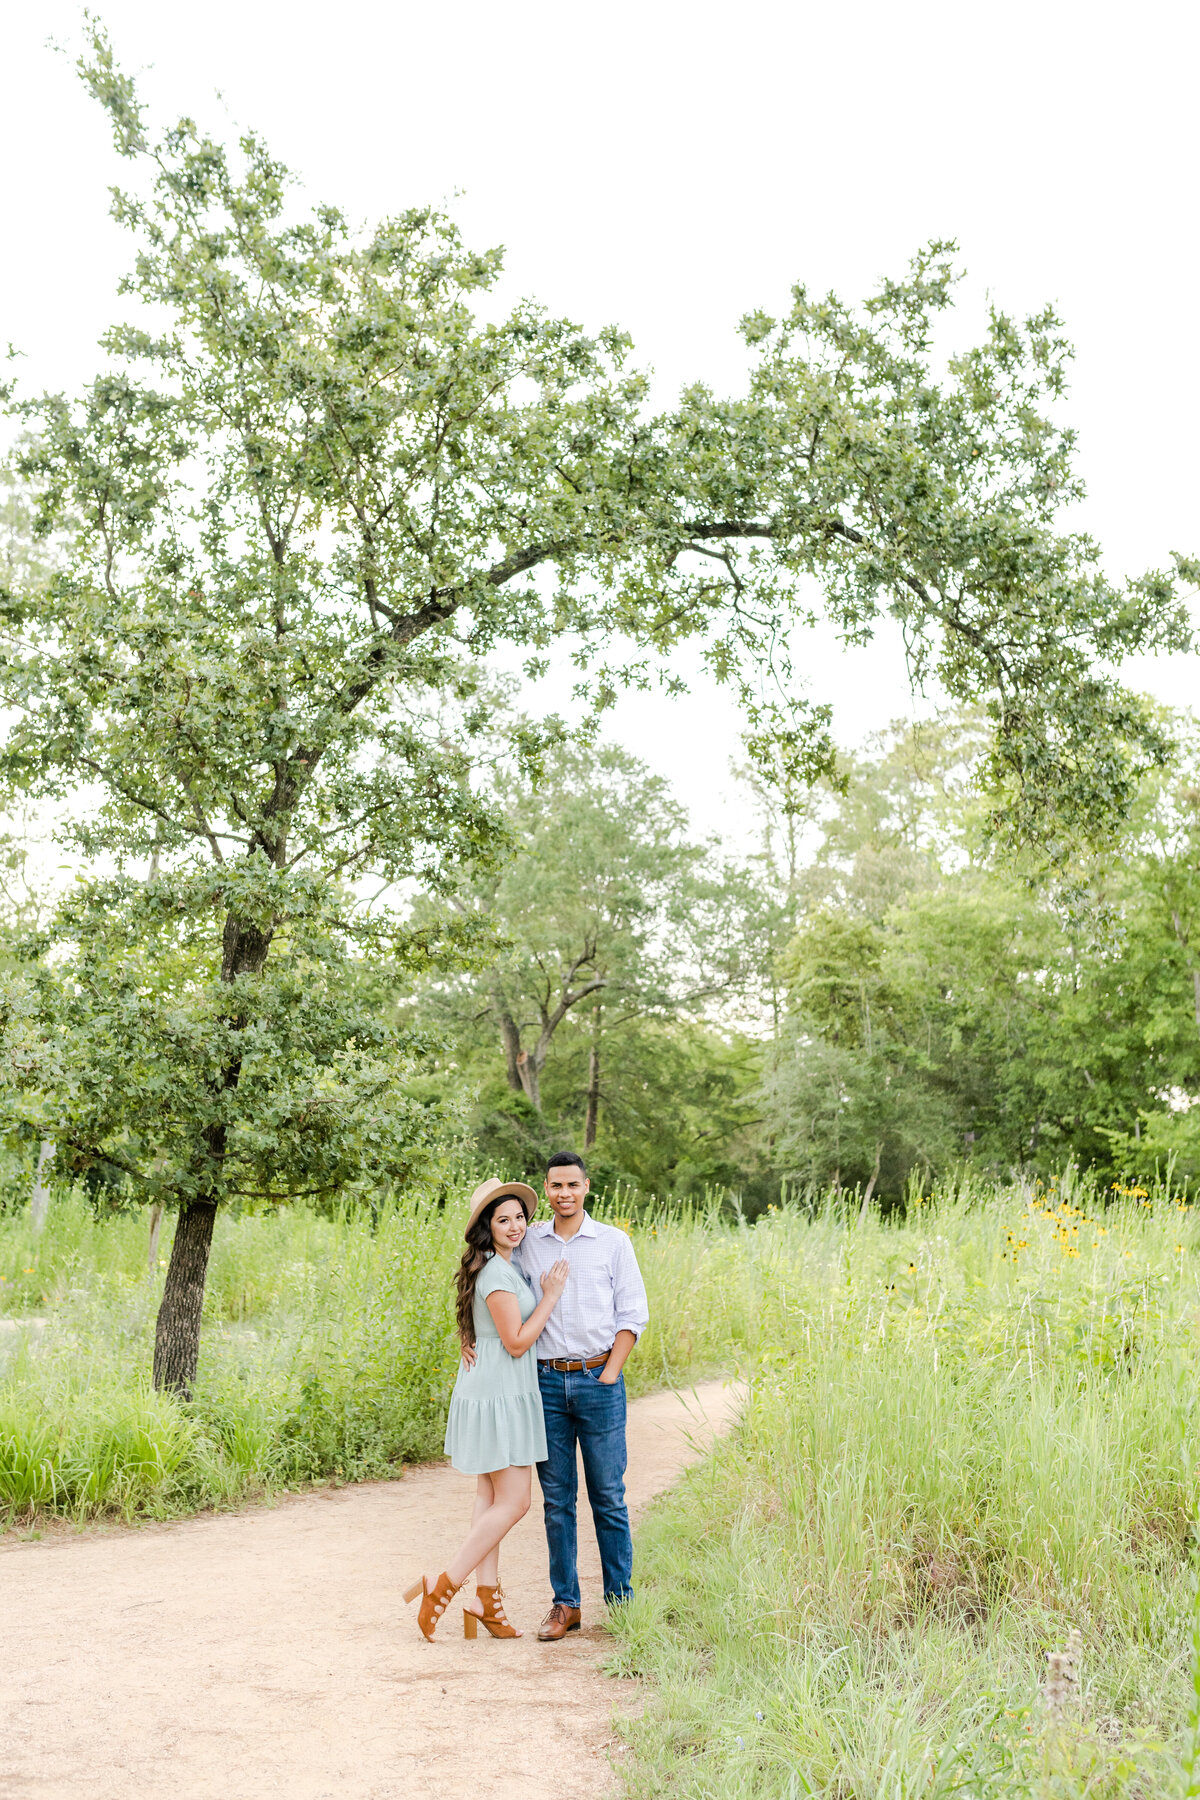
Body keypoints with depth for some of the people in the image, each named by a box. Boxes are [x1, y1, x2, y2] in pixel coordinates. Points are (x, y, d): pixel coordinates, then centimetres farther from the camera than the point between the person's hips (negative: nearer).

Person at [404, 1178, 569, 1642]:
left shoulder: (503, 1267, 15)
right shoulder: (497, 1273, -17)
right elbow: (516, 1342, -17)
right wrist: (551, 1295, -13)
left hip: (496, 1394, 10)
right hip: (498, 1395, -10)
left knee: (491, 1498, 11)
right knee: (513, 1502, -5)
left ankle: (486, 1597, 15)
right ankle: (443, 1587, -1)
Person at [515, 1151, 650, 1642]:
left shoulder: (613, 1242, 2)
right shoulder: (527, 1244, 7)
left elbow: (632, 1315, 2)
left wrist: (609, 1373, -5)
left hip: (598, 1380, -2)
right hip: (547, 1381, 2)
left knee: (608, 1497, 3)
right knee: (557, 1499, 6)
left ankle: (620, 1601, 14)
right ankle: (565, 1604, 16)